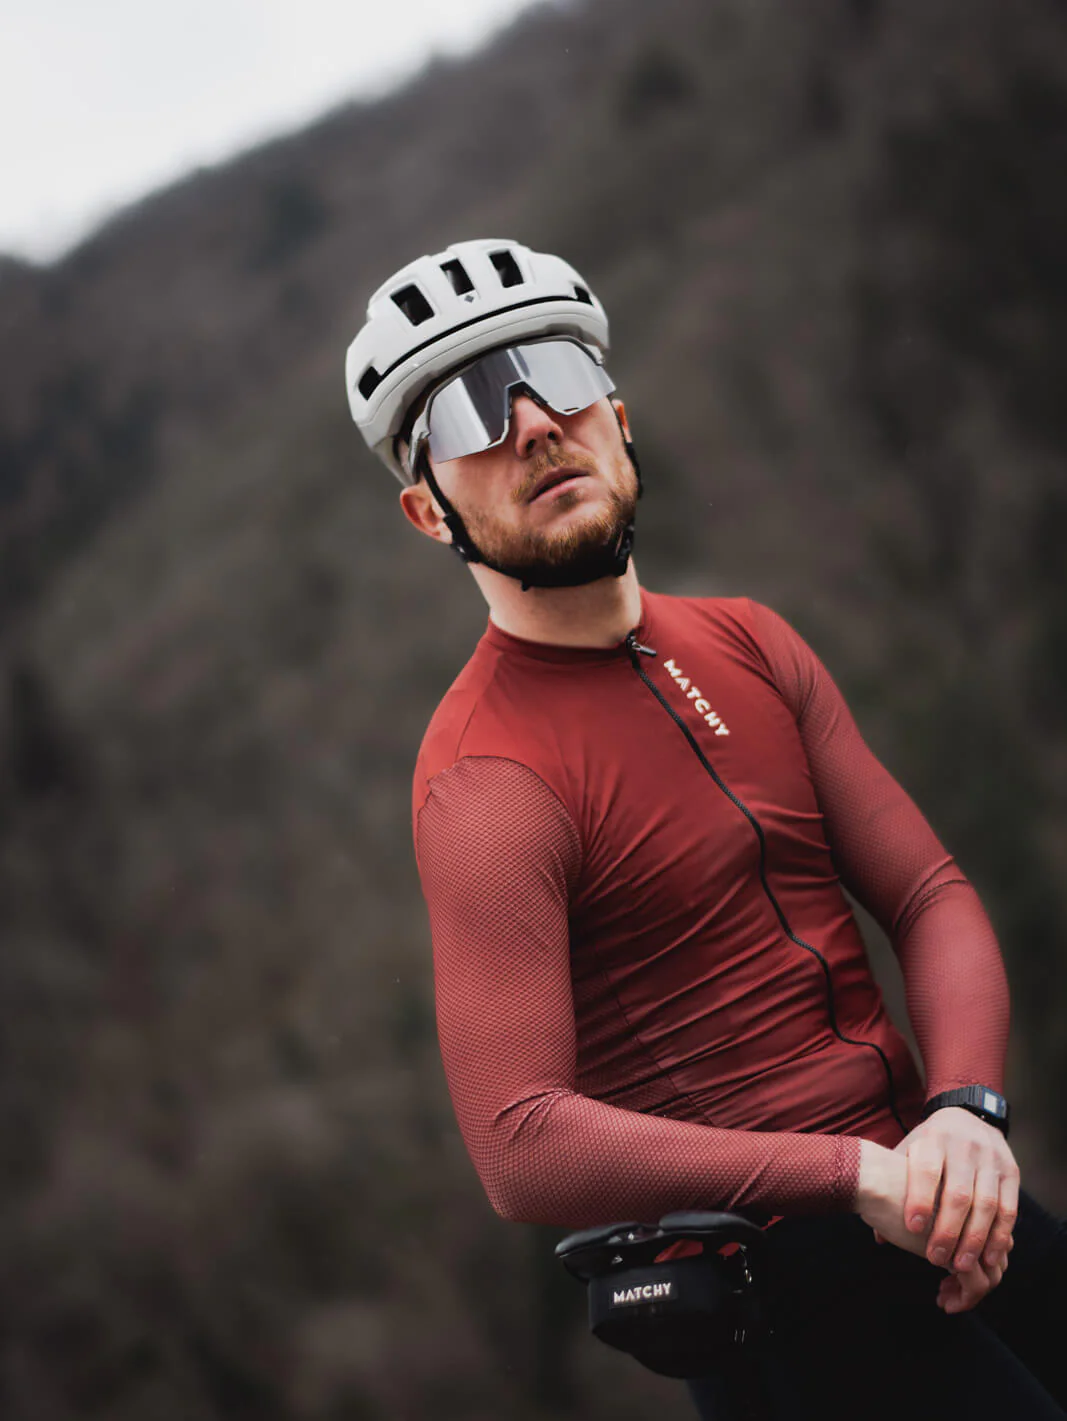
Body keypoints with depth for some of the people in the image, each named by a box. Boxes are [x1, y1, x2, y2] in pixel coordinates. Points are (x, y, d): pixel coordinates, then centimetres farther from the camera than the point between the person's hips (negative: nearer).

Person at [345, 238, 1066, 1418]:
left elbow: (932, 896, 6)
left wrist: (964, 1107, -14)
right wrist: (856, 1173, -24)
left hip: (939, 1213, 7)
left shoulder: (748, 647, 9)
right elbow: (522, 1154, -21)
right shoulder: (487, 784, -14)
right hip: (788, 1286, -6)